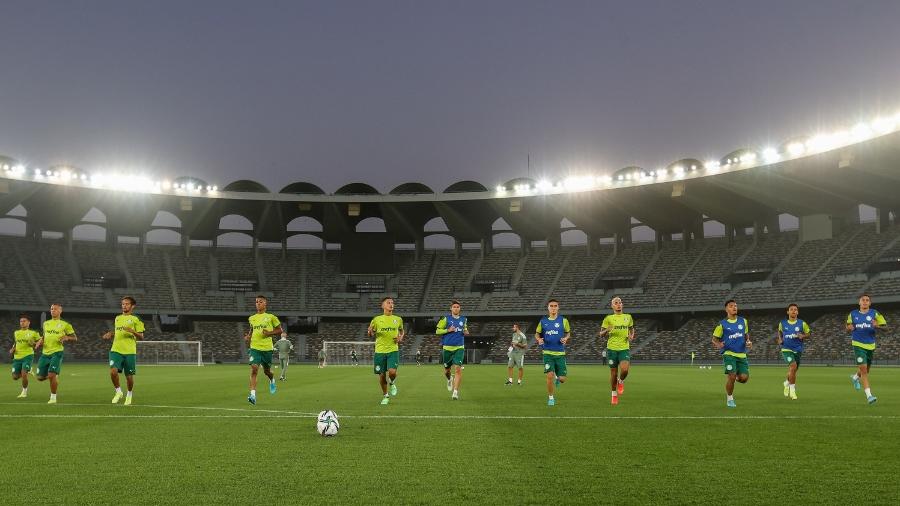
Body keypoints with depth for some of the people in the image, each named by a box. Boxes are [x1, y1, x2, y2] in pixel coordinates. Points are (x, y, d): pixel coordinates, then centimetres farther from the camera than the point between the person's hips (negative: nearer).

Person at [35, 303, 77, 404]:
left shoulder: (65, 324, 2)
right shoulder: (46, 323, 16)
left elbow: (75, 338, 5)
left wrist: (66, 337, -15)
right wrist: (40, 341, 9)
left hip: (57, 352, -5)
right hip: (45, 353, 5)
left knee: (51, 375, -17)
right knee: (40, 377, 2)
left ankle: (53, 397, -1)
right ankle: (55, 376, 33)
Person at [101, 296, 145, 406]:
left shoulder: (135, 319, 1)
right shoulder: (117, 318, 16)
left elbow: (141, 336, -3)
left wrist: (132, 331, -22)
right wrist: (111, 335, 8)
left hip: (129, 351, -3)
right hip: (116, 350, 3)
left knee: (129, 376, 3)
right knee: (113, 371, -18)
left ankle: (129, 395, 28)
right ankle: (118, 392, 5)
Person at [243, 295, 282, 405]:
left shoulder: (271, 317, -1)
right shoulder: (252, 318, 9)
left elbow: (280, 330, 5)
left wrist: (269, 333, -12)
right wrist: (248, 336, 5)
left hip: (267, 348, -1)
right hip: (255, 347, 1)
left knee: (267, 371, 12)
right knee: (253, 369, -16)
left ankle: (272, 380, 49)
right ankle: (253, 395, -19)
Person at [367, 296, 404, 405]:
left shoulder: (398, 319, 6)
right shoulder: (377, 319, 2)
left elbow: (401, 330, 22)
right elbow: (371, 334, 8)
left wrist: (400, 338, 2)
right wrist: (370, 332, -15)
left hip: (393, 350, 0)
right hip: (380, 350, 0)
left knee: (392, 372, -18)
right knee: (382, 375, 5)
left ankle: (392, 384, 18)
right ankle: (385, 396, 26)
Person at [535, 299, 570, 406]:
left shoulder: (563, 321, 0)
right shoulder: (543, 321, 3)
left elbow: (568, 332, 12)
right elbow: (537, 333, 14)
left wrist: (566, 338, -9)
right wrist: (539, 339, -8)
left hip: (560, 353, 0)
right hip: (548, 353, 0)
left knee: (562, 379, 0)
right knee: (550, 375, -13)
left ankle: (557, 380, 39)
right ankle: (550, 398, 8)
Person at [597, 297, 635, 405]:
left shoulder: (628, 317, 8)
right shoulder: (608, 318, 1)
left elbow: (631, 328, 25)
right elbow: (600, 334, 2)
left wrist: (631, 336, 3)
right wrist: (607, 330, -19)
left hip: (624, 348, 1)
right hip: (612, 348, -1)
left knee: (624, 370, -21)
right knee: (614, 373, 4)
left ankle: (621, 381, 14)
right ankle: (614, 394, 25)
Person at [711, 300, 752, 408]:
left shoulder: (743, 321, 9)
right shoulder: (722, 324, -2)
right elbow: (714, 339, 3)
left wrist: (748, 342, 1)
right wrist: (718, 345, -19)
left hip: (742, 354, 4)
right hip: (729, 353, -3)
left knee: (744, 377, -7)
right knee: (732, 376, -13)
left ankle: (736, 378, 31)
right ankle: (729, 398, 9)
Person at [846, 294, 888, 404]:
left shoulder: (874, 314, -1)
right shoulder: (853, 314, 2)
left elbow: (885, 327, -2)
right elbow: (848, 329, 11)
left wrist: (877, 326, -23)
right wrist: (849, 328, -13)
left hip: (870, 345, 2)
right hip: (858, 344, -2)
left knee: (866, 369, 17)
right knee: (863, 369, -13)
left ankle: (855, 377, 52)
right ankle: (869, 395, -12)